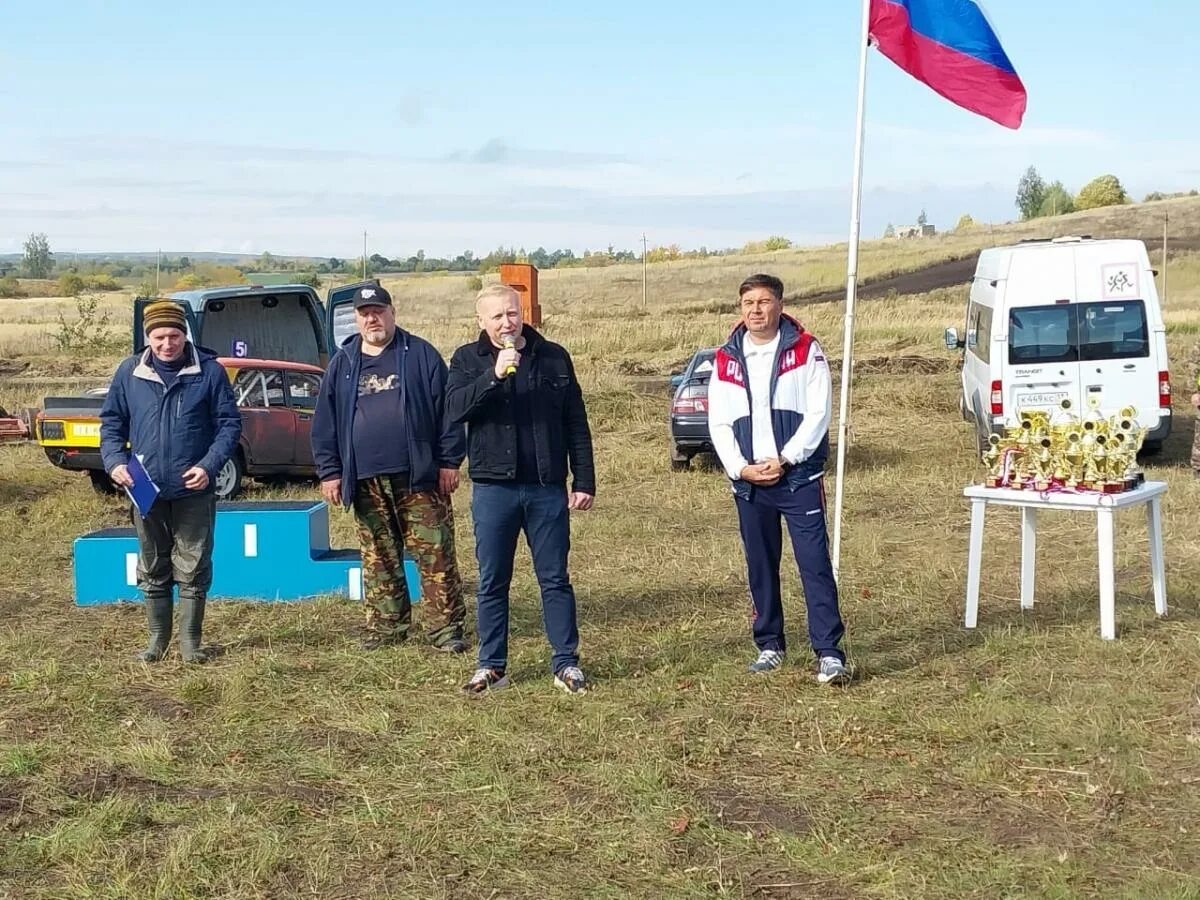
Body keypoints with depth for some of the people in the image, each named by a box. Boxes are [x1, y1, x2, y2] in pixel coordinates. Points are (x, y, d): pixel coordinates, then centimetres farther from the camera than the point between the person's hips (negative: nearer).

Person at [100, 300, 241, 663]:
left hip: (193, 492, -2)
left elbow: (229, 423, -2)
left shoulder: (209, 371, -5)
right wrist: (115, 461, -7)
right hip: (146, 491, 2)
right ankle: (157, 638, 25)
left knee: (193, 569, 4)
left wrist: (210, 465, -15)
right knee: (152, 570, 13)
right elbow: (112, 422, 10)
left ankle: (190, 640, 16)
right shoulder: (129, 372, 1)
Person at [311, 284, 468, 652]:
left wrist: (449, 461, -5)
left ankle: (446, 627, 3)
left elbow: (447, 410, -1)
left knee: (435, 555, -3)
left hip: (418, 477, -3)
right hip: (366, 482, 3)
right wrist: (329, 471, 5)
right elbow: (325, 422, 11)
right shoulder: (342, 364, 11)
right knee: (378, 559, 9)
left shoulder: (421, 355, 2)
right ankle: (386, 626, 20)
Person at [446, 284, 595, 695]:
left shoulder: (553, 357, 5)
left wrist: (584, 481, 1)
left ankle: (566, 663, 13)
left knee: (555, 579, 6)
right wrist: (493, 375, -24)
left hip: (547, 488, 0)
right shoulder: (468, 359, 4)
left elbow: (576, 424, 6)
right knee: (492, 582, 7)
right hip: (493, 488, 0)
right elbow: (454, 407, -13)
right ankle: (491, 666, 17)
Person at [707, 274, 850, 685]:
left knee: (815, 563, -8)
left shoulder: (805, 349, 0)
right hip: (748, 481, 4)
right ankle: (769, 645, 21)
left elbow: (818, 412, -6)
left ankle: (829, 652, -6)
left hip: (799, 477, -4)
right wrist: (741, 468, -6)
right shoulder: (726, 359, 9)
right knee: (760, 566, 10)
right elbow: (719, 423, 7)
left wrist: (784, 459, -12)